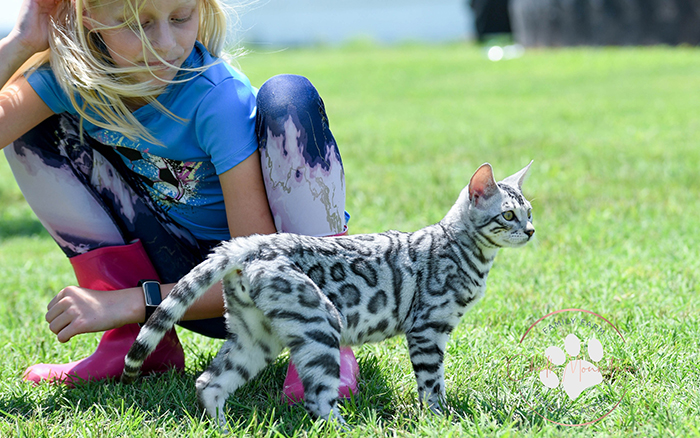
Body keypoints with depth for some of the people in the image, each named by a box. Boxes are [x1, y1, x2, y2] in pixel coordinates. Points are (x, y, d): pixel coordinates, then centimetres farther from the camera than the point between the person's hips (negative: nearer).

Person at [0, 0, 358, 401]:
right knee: (32, 127, -4)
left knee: (288, 98, -29)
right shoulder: (75, 74, -12)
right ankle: (139, 339, -6)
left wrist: (131, 303, -28)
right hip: (185, 271, 5)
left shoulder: (219, 96, -26)